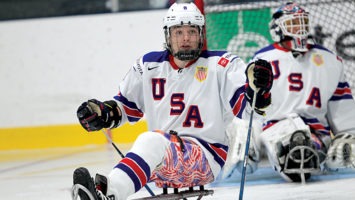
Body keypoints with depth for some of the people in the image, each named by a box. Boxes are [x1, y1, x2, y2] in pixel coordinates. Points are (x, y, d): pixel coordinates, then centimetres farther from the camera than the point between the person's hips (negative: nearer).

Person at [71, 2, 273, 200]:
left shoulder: (221, 64, 0)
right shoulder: (149, 66, 12)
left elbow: (244, 105, -9)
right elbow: (126, 105, 24)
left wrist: (256, 88, -31)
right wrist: (101, 113, 4)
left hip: (206, 157, -6)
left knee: (152, 142, -35)